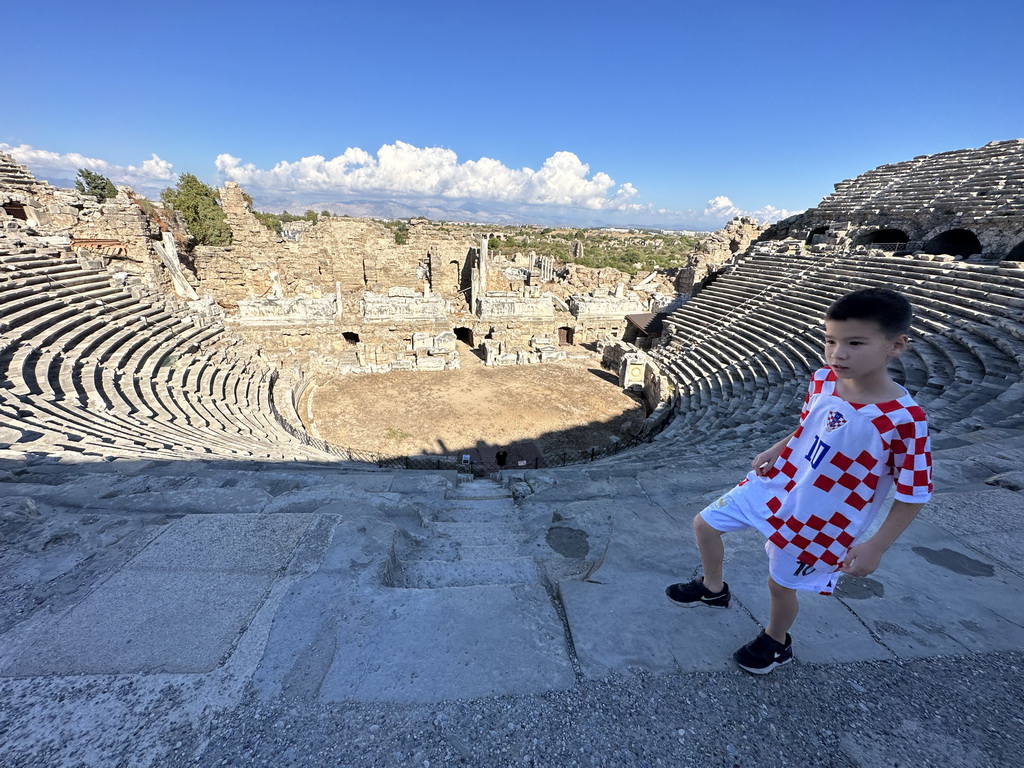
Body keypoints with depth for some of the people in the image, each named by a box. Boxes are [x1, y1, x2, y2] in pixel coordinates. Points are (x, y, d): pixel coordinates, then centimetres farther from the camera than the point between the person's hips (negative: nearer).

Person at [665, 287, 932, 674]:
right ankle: (713, 588, 42)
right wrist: (774, 450, -1)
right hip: (773, 485, 6)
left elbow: (914, 494, -17)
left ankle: (776, 643, 49)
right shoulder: (822, 380, -10)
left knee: (781, 583, 15)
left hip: (821, 520, -5)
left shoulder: (905, 419, -27)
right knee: (705, 524, 12)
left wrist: (875, 546, -16)